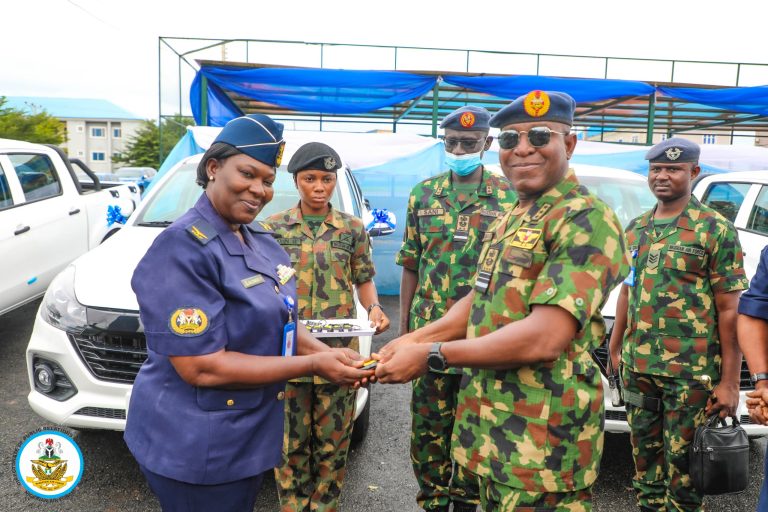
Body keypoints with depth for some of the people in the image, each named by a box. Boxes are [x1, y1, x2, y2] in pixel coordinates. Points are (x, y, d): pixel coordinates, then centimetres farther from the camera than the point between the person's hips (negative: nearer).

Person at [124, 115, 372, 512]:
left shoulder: (261, 240, 4)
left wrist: (329, 354, -11)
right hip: (196, 448, -8)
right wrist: (314, 365, -24)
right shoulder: (183, 250, -22)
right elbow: (202, 367, -26)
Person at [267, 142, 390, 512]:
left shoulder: (353, 228, 5)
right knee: (292, 441, 11)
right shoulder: (274, 228, 3)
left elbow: (364, 280, 9)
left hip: (339, 352, 1)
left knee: (333, 440, 11)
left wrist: (373, 308, -10)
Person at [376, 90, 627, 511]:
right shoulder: (511, 219, 13)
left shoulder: (586, 220, -17)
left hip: (543, 440, -8)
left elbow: (544, 339, -27)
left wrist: (431, 355, -20)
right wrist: (414, 340, -2)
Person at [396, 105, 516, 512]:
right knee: (428, 422, 10)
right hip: (428, 330, 2)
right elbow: (410, 265, 9)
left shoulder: (508, 196, 0)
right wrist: (404, 325, 6)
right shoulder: (423, 194, 7)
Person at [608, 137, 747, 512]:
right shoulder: (635, 229, 9)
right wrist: (614, 350, 15)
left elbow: (729, 310, -9)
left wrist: (729, 381, -11)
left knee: (682, 464, 4)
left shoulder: (715, 229, -6)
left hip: (691, 372, -5)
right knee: (645, 456, 16)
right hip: (637, 367, 5)